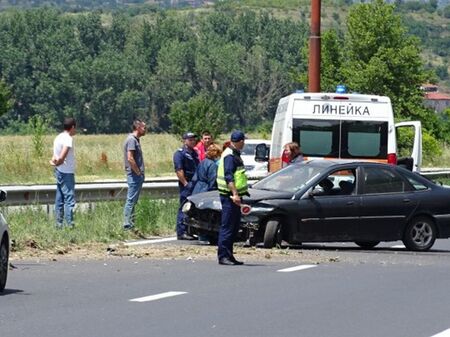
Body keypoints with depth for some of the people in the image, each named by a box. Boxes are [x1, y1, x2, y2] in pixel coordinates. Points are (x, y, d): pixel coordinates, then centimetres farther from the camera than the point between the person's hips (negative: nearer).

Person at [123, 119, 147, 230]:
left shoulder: (136, 139, 17)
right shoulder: (132, 140, -14)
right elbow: (130, 158, -21)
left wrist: (141, 173, 14)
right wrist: (138, 172, -17)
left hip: (137, 176, 10)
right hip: (134, 175, -10)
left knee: (132, 201, 11)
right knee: (131, 200, -8)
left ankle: (130, 224, 14)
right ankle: (128, 225, -8)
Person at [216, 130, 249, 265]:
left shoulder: (234, 154, 18)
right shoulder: (230, 156, -14)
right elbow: (228, 177, -23)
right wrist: (235, 194, -30)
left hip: (234, 195, 10)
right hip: (229, 195, -10)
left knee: (234, 226, 13)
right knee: (227, 226, -9)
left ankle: (229, 255, 18)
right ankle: (223, 256, -9)